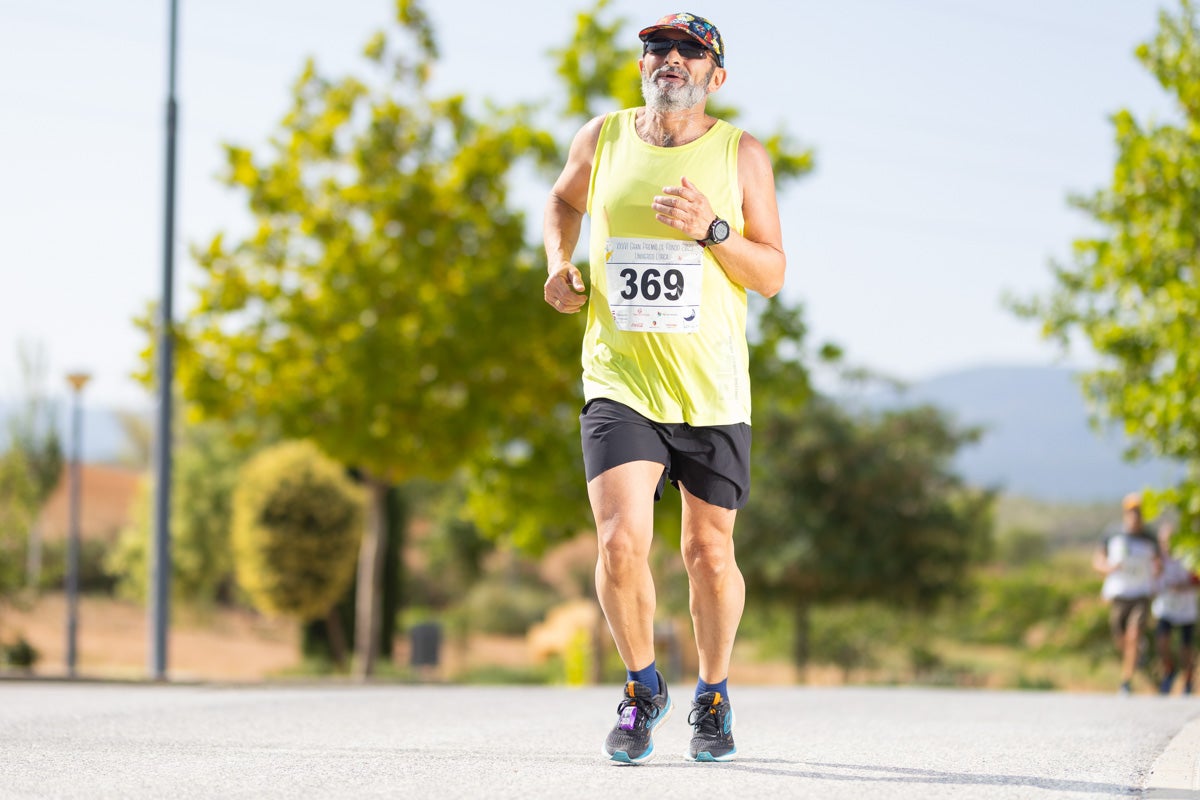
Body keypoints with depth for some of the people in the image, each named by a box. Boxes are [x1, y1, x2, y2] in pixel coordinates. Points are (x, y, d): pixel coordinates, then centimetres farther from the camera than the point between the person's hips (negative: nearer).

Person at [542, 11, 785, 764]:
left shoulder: (742, 154, 0)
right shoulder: (603, 137, 5)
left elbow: (773, 275, -1)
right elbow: (565, 199, 26)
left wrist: (713, 230, -18)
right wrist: (560, 264, 8)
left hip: (712, 390, 0)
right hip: (620, 383, 0)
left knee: (709, 552, 7)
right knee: (621, 544, -16)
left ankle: (713, 694, 32)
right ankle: (644, 687, 10)